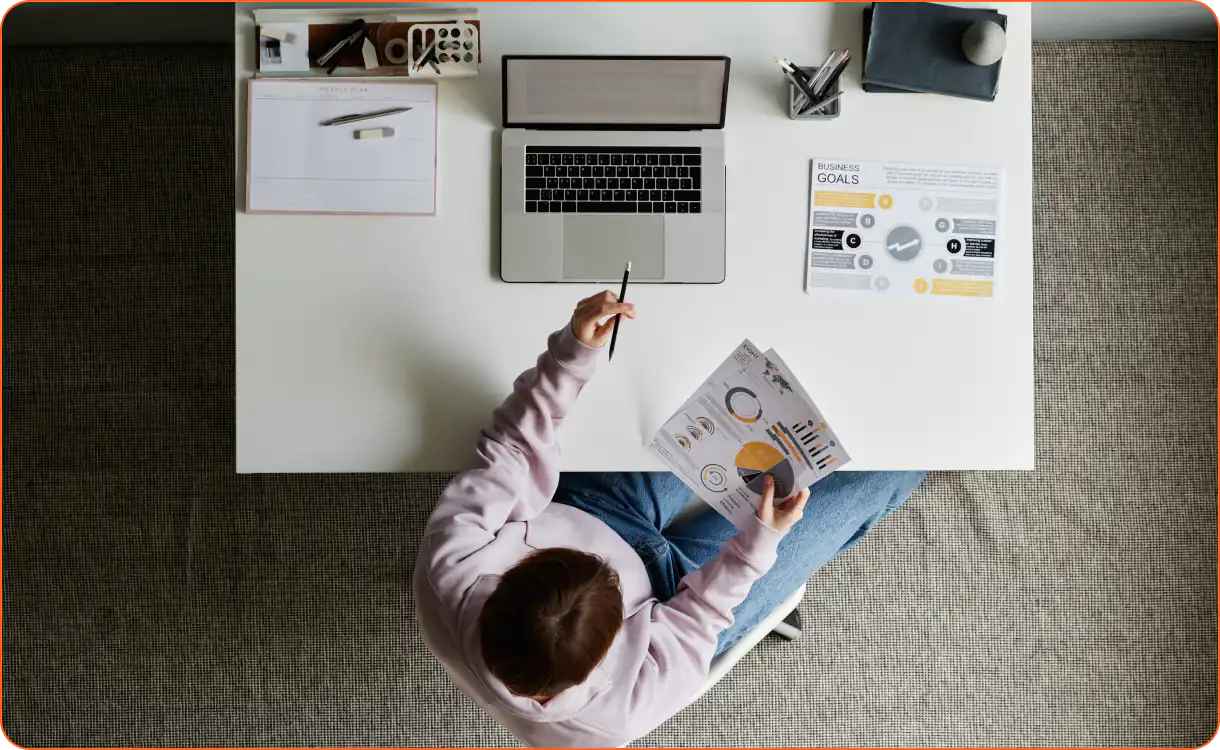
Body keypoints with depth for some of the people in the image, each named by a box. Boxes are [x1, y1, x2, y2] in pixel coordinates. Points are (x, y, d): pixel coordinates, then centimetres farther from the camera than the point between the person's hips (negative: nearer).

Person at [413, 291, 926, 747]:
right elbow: (692, 619, -19)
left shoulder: (444, 566, -35)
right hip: (676, 592, -3)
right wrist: (758, 545, -20)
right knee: (869, 486, 1)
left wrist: (571, 352, -35)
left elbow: (509, 449, -25)